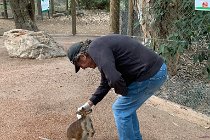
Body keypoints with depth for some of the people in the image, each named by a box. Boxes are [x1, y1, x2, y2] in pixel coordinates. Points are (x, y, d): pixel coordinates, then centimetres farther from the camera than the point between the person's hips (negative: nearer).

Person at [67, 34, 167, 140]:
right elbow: (105, 84, 28)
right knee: (127, 107, 23)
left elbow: (114, 79, -27)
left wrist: (122, 92, -4)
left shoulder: (95, 48, -13)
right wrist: (88, 104, 33)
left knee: (120, 109, 5)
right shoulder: (102, 47, 18)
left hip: (150, 74, -10)